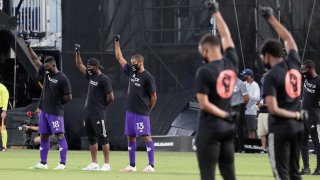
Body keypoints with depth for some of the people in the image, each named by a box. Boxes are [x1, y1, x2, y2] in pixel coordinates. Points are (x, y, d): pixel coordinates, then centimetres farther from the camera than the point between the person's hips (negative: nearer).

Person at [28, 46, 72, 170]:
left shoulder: (62, 78, -12)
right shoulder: (46, 73, 9)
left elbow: (68, 97, -12)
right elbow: (36, 60, 17)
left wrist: (58, 103, -2)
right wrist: (29, 48, 14)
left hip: (55, 112, -8)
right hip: (44, 111, 8)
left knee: (60, 135, -9)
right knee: (44, 136, 11)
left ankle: (62, 164, -13)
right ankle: (43, 163, 18)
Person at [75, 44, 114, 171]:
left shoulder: (104, 79, -12)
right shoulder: (90, 76, 13)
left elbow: (110, 97, -14)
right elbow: (79, 65, 23)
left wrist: (101, 106, -2)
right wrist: (77, 52, 13)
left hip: (98, 113, -9)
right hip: (88, 112, 9)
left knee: (102, 137, -7)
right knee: (92, 138, 10)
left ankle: (107, 164, -8)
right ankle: (94, 164, 15)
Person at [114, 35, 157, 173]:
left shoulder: (148, 77, -10)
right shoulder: (131, 72, 10)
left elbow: (153, 96, -7)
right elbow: (119, 58, 18)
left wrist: (148, 110, -1)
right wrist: (117, 42, 16)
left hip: (141, 113, -8)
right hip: (130, 110, 8)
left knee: (146, 136, -8)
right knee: (130, 137, 10)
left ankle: (151, 165, -10)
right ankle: (132, 165, 16)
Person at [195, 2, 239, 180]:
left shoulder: (205, 71, -14)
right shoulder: (231, 63, 3)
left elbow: (204, 104, -16)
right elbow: (226, 36, 17)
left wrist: (225, 116, -7)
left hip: (210, 129, -7)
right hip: (228, 128, 7)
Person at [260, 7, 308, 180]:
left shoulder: (271, 76, -14)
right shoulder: (294, 63, 4)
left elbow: (273, 109, -21)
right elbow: (289, 39, 22)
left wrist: (296, 115, -9)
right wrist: (271, 18, 29)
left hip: (280, 128, -7)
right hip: (298, 127, 7)